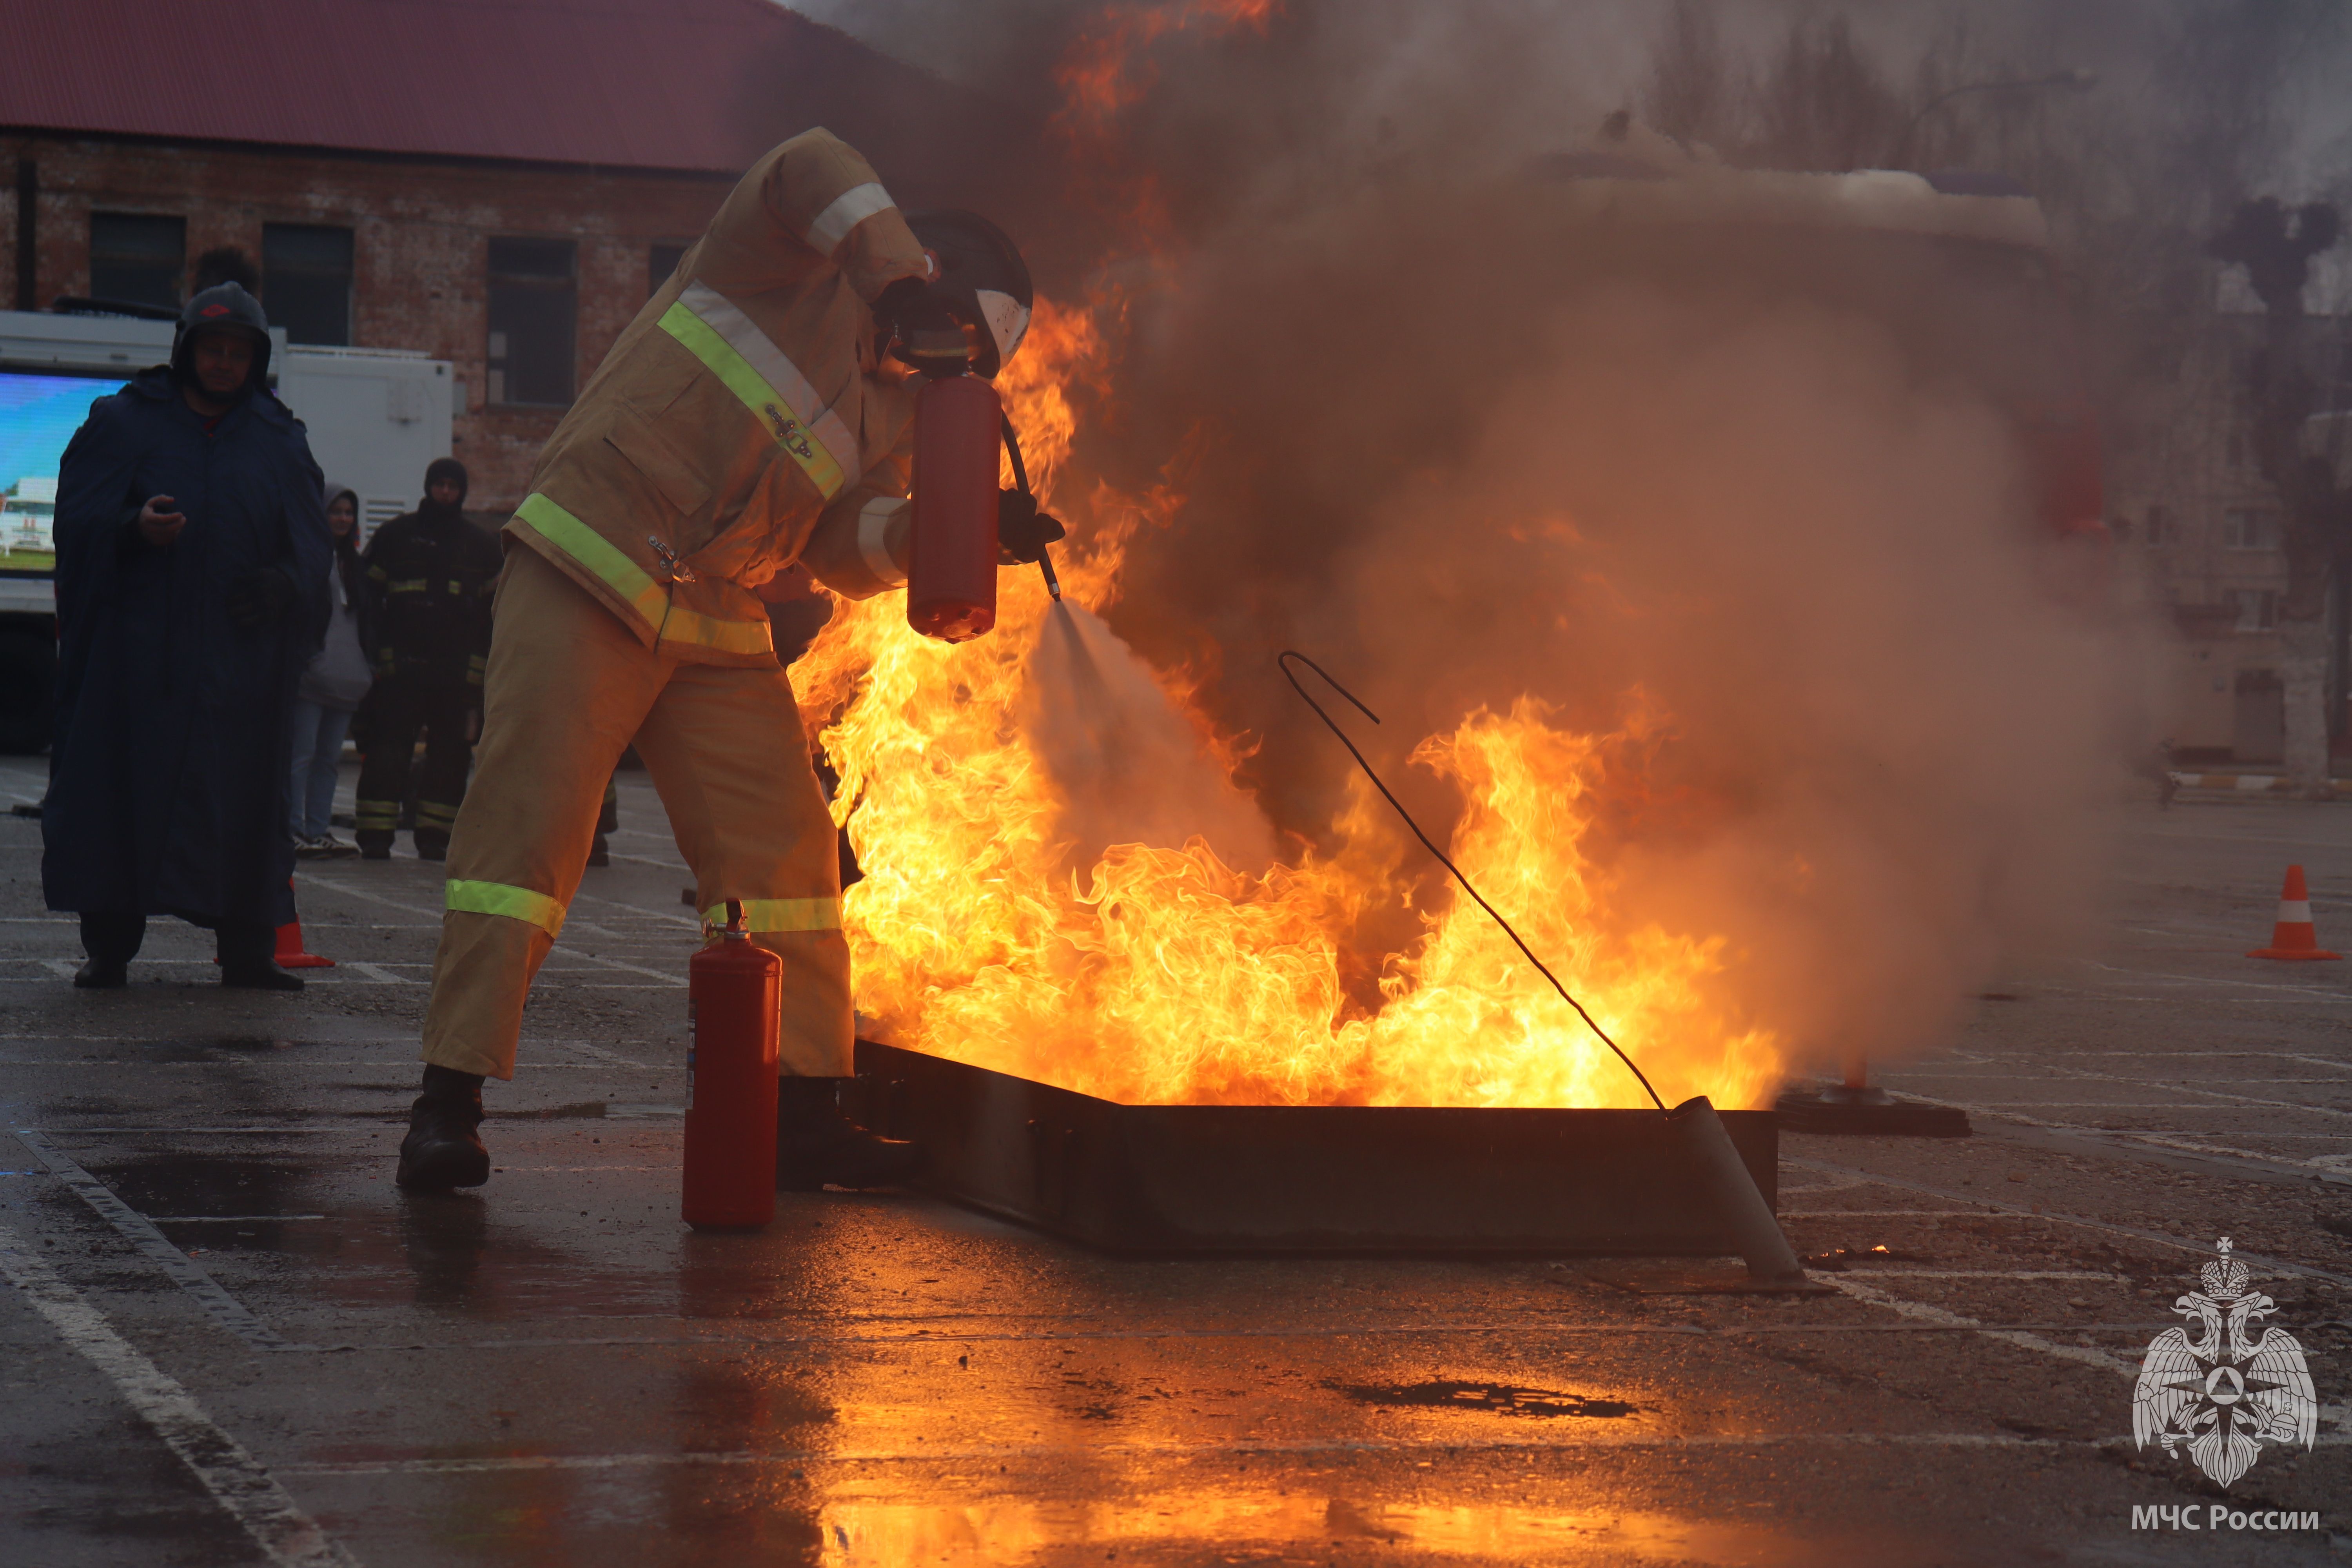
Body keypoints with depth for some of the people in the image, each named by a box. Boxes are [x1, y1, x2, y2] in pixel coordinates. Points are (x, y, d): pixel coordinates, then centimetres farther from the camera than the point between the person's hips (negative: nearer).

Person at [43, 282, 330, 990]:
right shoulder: (124, 422, 8)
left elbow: (311, 542, 12)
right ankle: (109, 945, 1)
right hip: (136, 645, -2)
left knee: (243, 796, 0)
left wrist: (282, 584, -10)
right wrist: (134, 529, -20)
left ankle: (245, 950, 5)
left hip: (242, 657, 2)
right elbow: (78, 520, 1)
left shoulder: (280, 442, 13)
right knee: (122, 789, -4)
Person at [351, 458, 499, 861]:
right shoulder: (396, 535, 8)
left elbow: (492, 609, 18)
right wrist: (374, 654, -1)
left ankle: (434, 835, 9)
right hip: (400, 664, -3)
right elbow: (369, 595, 8)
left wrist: (480, 668, 9)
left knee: (450, 753, 3)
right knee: (388, 750, -8)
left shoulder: (481, 545, 15)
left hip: (457, 671, 3)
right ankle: (375, 837, -6)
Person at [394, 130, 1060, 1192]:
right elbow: (811, 169, -23)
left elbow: (844, 548, 5)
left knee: (782, 848, 3)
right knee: (526, 823, -11)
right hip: (590, 577, -7)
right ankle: (448, 1105, -8)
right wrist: (905, 289, -29)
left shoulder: (894, 411, 16)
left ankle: (803, 1114, 9)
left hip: (718, 628, 8)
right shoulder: (790, 259, -1)